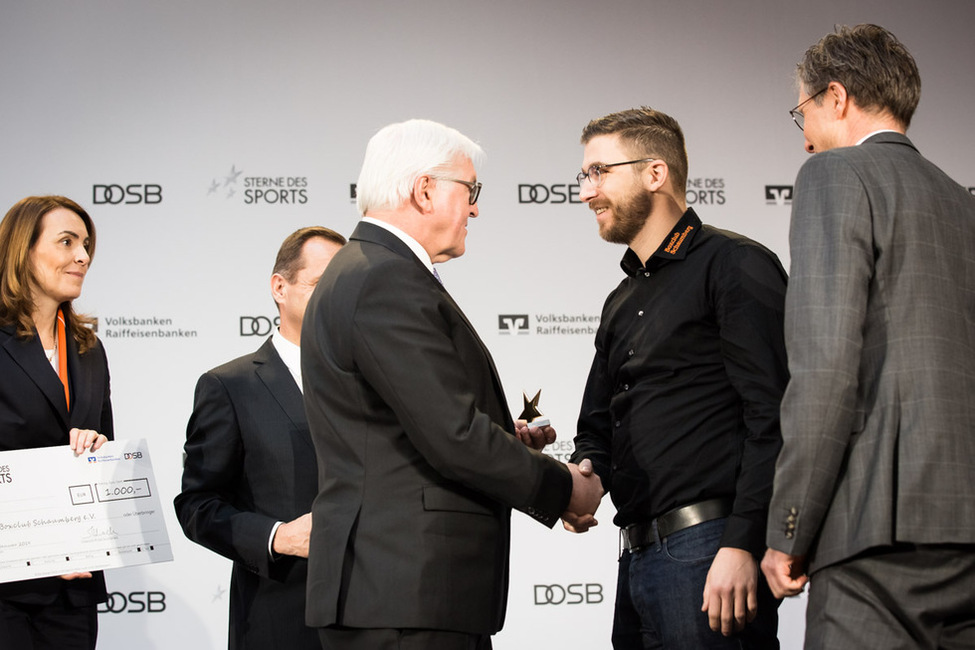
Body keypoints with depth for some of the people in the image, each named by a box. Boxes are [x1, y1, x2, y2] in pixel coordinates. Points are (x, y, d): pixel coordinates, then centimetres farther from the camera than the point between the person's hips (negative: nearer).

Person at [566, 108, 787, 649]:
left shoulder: (734, 265, -4)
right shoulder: (621, 303, 22)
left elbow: (773, 417, -13)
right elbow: (598, 427, 26)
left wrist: (741, 544, -20)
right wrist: (580, 476, 2)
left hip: (711, 555, -8)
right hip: (639, 560, 8)